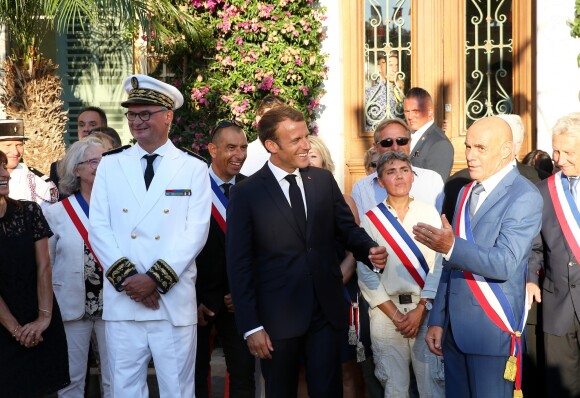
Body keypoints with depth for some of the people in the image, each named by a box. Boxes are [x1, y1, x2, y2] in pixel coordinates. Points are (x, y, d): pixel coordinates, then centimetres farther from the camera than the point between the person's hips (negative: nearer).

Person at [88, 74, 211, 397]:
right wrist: (126, 277, -10)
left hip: (174, 299, -2)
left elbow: (196, 232, -4)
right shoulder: (110, 165, 10)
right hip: (122, 299, 2)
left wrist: (155, 279, -13)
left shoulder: (194, 169, 4)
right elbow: (98, 227, 3)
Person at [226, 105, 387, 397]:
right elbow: (239, 264, -6)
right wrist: (251, 326, -11)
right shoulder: (245, 193, -5)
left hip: (327, 309, 2)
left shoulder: (324, 180, 6)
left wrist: (370, 250, -12)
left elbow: (347, 228, 12)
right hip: (278, 316, -2)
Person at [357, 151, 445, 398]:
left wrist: (420, 310, -11)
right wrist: (395, 315, -7)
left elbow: (439, 265, -3)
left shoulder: (429, 214, 2)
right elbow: (365, 274, -1)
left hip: (426, 310, 0)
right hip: (386, 312, 0)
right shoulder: (370, 220, 3)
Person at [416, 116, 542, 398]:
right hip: (454, 327, 7)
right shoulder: (465, 193, 13)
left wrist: (452, 247, -34)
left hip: (492, 331, -7)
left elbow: (505, 264, -21)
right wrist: (437, 320, 13)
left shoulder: (524, 197, -11)